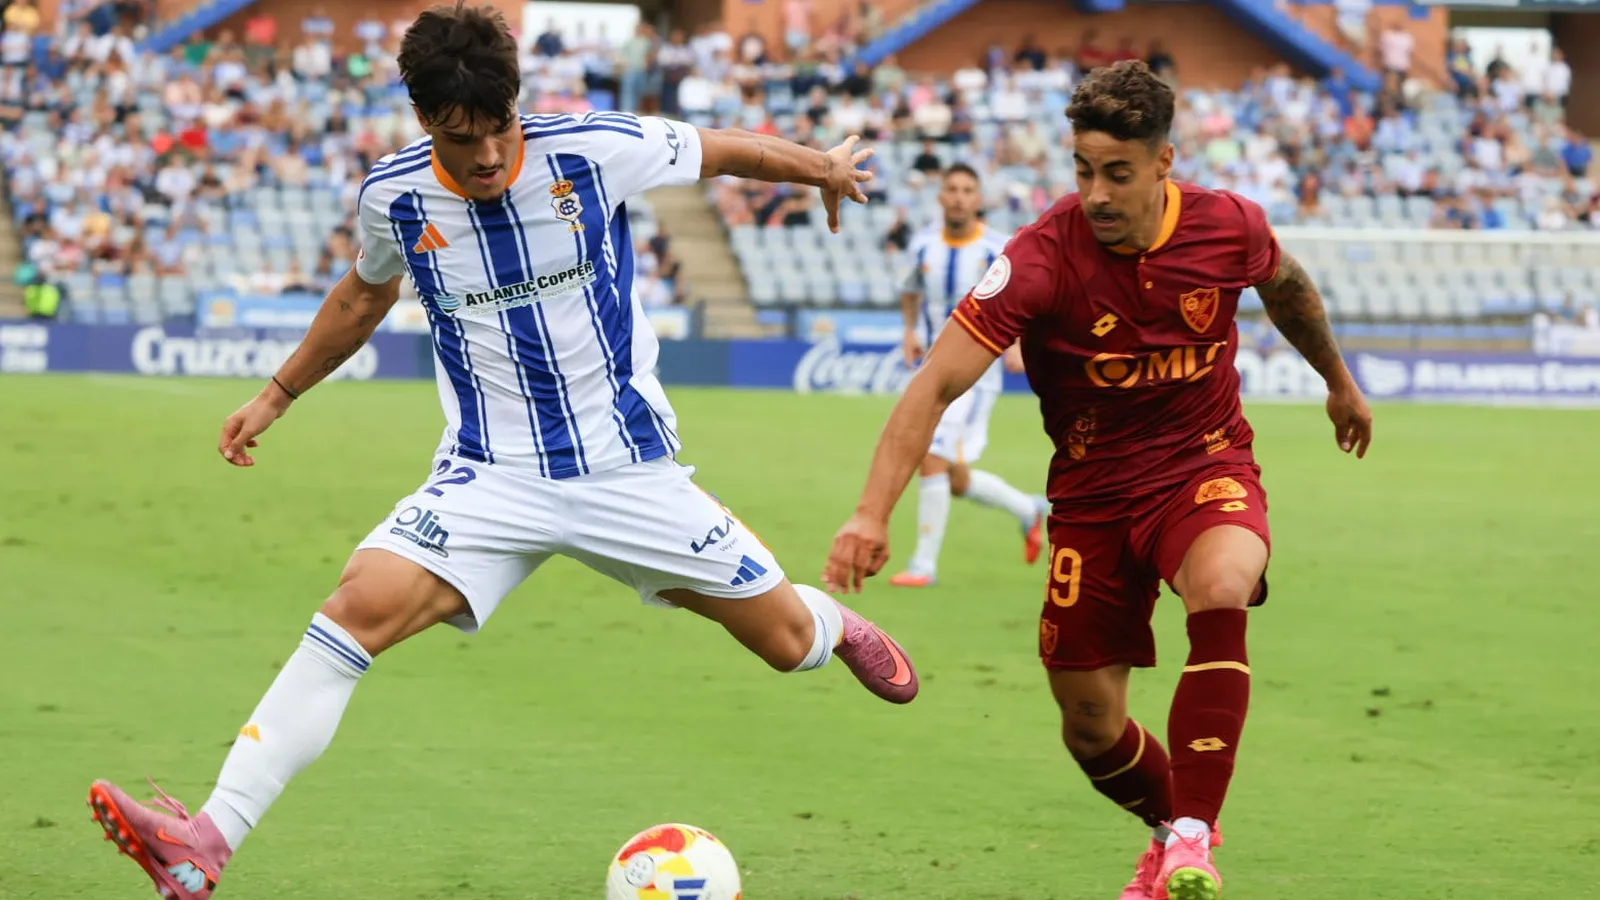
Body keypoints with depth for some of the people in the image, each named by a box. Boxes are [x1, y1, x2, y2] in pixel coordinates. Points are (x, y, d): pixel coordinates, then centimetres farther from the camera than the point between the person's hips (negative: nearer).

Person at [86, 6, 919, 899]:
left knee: (786, 641, 5)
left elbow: (720, 150, 5)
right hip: (492, 478, 0)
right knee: (360, 605, -24)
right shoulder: (394, 198, -7)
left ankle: (839, 625, 48)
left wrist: (824, 167, 21)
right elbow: (365, 294, 16)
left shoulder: (593, 149, -15)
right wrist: (277, 397, 22)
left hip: (630, 470, 0)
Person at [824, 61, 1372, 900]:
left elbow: (1286, 286, 13)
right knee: (1090, 726, 5)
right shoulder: (1043, 256, -23)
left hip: (1208, 468, -1)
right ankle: (1172, 833, 39)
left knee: (1220, 592, -35)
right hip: (1094, 492, 1)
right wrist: (873, 513, -39)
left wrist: (1338, 380, 29)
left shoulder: (1228, 227, -13)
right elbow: (937, 383, -27)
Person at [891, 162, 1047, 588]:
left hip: (975, 372, -6)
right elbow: (910, 289, 21)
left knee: (933, 461, -18)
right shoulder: (923, 244, 1)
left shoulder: (998, 251, -12)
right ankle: (1028, 510, 36)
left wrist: (1016, 344, -20)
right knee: (956, 480, 10)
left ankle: (924, 564, -8)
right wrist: (910, 330, 4)